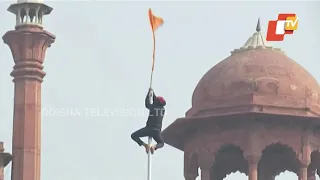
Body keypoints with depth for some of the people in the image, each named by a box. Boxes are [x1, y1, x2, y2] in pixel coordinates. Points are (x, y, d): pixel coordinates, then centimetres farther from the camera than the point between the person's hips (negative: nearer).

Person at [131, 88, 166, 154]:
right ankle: (154, 147, -13)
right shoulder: (163, 109, 10)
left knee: (133, 135, 5)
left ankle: (145, 145, -16)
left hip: (149, 128, -4)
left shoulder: (152, 107, -5)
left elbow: (147, 103, 16)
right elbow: (156, 103, 29)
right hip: (157, 131, 4)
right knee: (161, 143, 25)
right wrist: (153, 93, 40)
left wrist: (149, 92, 28)